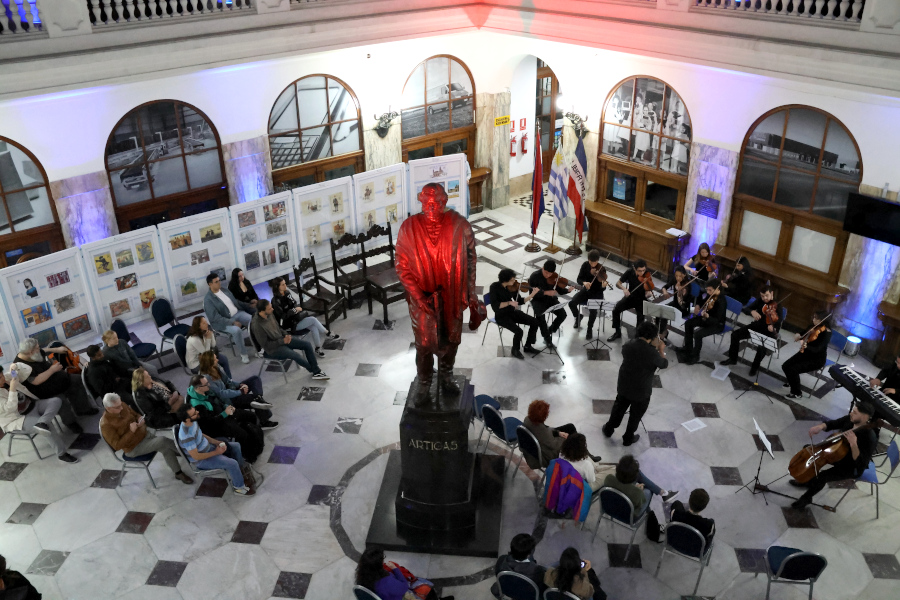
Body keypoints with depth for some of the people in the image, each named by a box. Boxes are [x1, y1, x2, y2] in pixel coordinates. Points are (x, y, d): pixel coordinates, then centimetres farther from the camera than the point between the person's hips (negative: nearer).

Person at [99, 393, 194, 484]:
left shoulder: (122, 405, -6)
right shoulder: (106, 424, -23)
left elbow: (135, 415, 13)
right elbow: (117, 445, -22)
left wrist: (141, 419, -10)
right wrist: (131, 431, -29)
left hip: (145, 434, 6)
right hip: (134, 448, -6)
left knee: (165, 448, -14)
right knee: (162, 441, -25)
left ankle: (178, 473, 2)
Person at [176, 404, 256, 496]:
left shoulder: (192, 422, -9)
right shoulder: (187, 436, -36)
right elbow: (196, 456, -28)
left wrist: (217, 442, -2)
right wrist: (216, 452, -19)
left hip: (208, 447, 9)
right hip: (201, 460, -9)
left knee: (236, 446, 7)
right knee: (232, 463, -20)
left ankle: (241, 472, 24)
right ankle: (239, 488, 3)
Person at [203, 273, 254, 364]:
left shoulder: (225, 290, 9)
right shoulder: (208, 299, -13)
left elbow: (236, 302, 17)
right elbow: (215, 318, -20)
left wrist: (252, 309, 8)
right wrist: (232, 322, -25)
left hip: (237, 313, 7)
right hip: (223, 322, -7)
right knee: (237, 330, -35)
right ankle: (243, 354, -19)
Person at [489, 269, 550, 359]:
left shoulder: (512, 287, -4)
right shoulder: (494, 287, -19)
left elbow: (520, 301, 2)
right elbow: (494, 306, -26)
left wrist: (533, 294, -10)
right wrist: (509, 302, -33)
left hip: (512, 312, 6)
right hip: (501, 316, -6)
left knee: (535, 322, -6)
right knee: (518, 331, -27)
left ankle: (528, 346, 11)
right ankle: (515, 350, 3)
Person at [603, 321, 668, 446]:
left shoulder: (627, 346, -14)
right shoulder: (652, 353, -29)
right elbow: (664, 364, -10)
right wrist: (661, 350, 5)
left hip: (624, 386, 4)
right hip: (641, 391, -4)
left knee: (619, 408, 27)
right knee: (636, 415, 20)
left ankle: (608, 430, 45)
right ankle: (628, 438, 38)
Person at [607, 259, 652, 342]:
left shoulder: (647, 276, -18)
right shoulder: (630, 272, -12)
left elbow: (647, 294, -18)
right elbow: (618, 283, -2)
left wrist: (649, 294, -42)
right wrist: (624, 289, -22)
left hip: (641, 299, -3)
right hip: (630, 297, 3)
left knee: (641, 316, -28)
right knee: (616, 309, -19)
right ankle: (617, 332, 0)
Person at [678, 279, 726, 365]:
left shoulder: (721, 301, -30)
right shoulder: (708, 296, -7)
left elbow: (717, 320, -33)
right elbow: (700, 299, 19)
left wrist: (707, 316, -50)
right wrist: (697, 306, -1)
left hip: (718, 325, -9)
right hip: (707, 319, 9)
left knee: (698, 333, -26)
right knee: (688, 323, 7)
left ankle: (695, 356, -5)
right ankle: (688, 348, 20)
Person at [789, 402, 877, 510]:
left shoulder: (869, 438, -35)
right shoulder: (849, 419, -16)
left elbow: (861, 464, -37)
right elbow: (832, 424, 2)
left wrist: (853, 444, -49)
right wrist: (821, 427, -19)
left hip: (852, 468, -8)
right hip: (838, 453, 8)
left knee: (821, 477, -24)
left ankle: (807, 498, 6)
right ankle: (808, 480, 32)